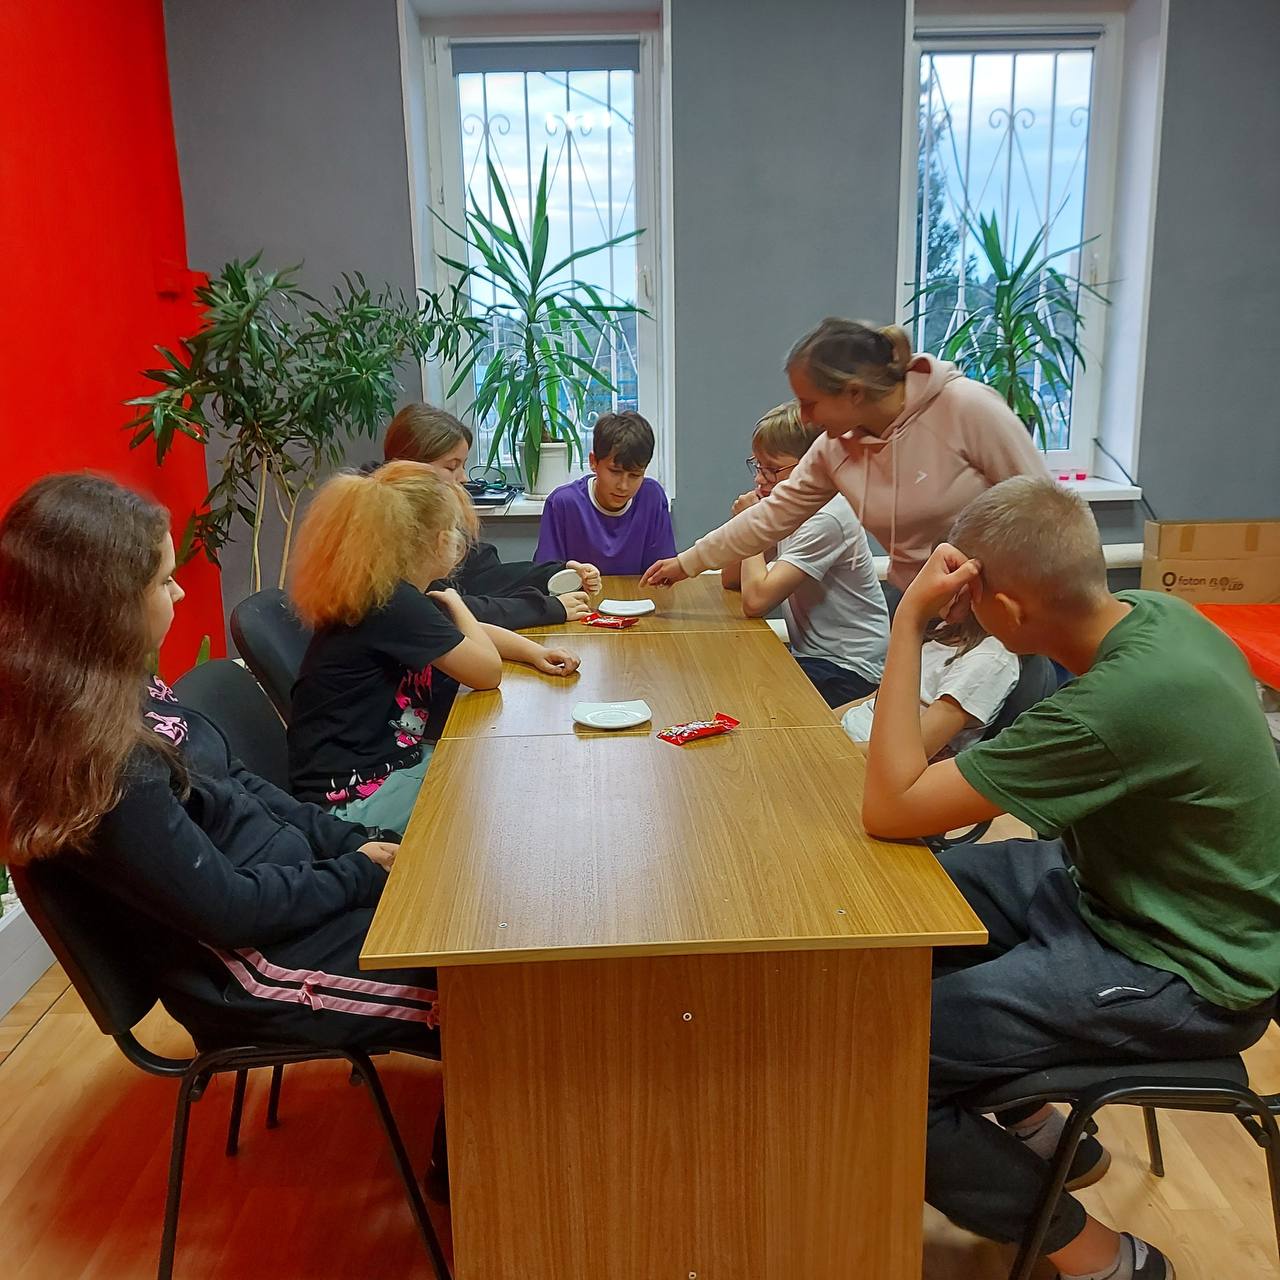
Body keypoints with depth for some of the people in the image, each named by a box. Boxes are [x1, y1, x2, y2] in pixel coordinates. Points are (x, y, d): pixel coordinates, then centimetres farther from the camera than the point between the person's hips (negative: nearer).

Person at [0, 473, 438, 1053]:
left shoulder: (123, 694, 0)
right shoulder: (98, 765, -28)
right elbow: (228, 907, -22)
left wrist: (351, 842, 2)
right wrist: (358, 871, -11)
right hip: (252, 968, -8)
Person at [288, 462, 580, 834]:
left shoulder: (387, 596, 8)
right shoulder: (393, 604, -23)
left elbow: (475, 634, 24)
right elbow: (487, 671, -16)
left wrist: (535, 652, 9)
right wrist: (455, 603, -1)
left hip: (386, 759, 10)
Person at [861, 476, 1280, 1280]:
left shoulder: (1118, 702, -34)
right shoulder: (1152, 613, -7)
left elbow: (890, 809, -29)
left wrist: (909, 622, -27)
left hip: (1182, 978, -9)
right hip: (1127, 884, 9)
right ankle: (1033, 1129, 26)